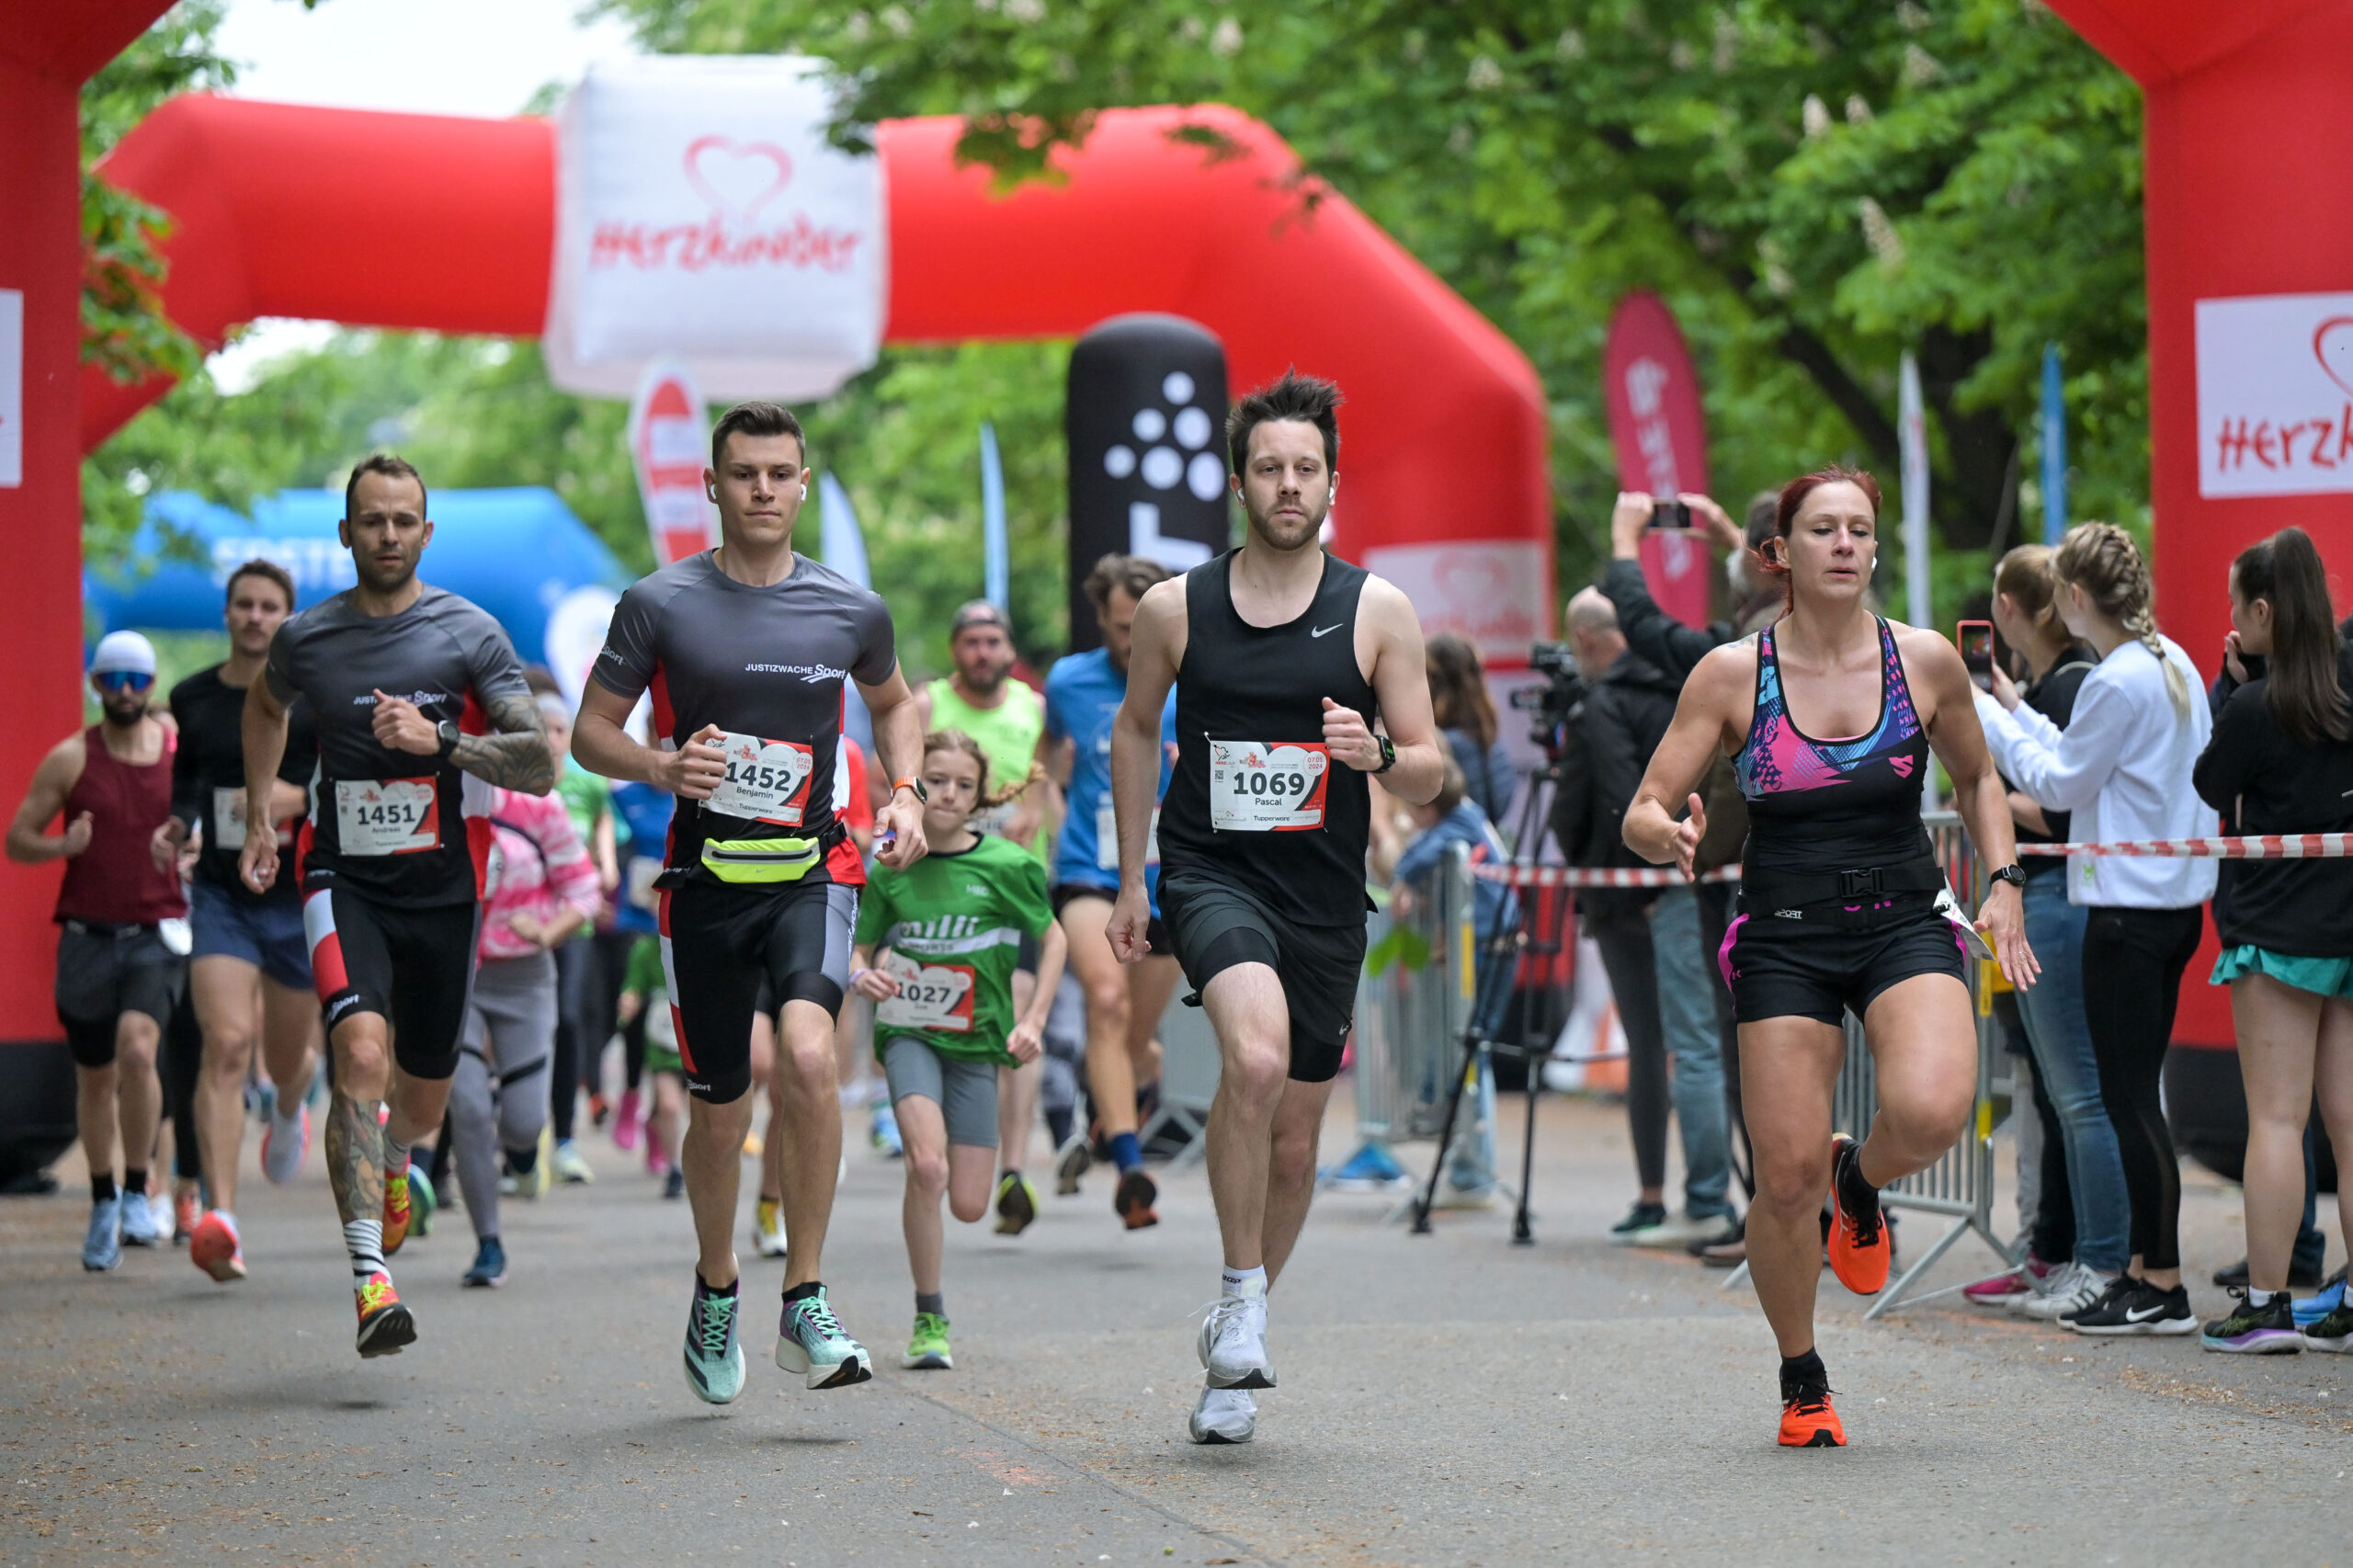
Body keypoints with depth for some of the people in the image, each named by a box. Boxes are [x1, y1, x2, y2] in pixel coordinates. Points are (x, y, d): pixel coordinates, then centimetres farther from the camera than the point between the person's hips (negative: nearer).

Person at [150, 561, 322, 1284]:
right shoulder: (193, 698, 5)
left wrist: (301, 799, -21)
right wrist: (177, 826, 1)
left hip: (301, 898, -1)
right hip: (220, 894, 1)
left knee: (287, 1058, 15)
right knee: (227, 1045, -18)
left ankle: (290, 1110, 56)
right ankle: (221, 1219, -25)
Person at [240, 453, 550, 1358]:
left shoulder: (470, 635, -5)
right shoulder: (305, 639, 1)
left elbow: (539, 767, -10)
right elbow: (265, 706, 26)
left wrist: (439, 741, -23)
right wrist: (257, 822, 22)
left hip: (442, 885, 1)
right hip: (345, 878, -1)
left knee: (423, 1097, 12)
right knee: (361, 1052, -25)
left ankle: (392, 1163, 52)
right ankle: (371, 1281, -30)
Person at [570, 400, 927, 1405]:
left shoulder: (853, 611, 3)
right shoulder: (661, 604, -1)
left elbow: (892, 702, 24)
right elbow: (591, 730, 5)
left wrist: (905, 793, 6)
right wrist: (661, 767, -15)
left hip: (812, 873, 0)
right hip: (705, 877, 0)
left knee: (809, 1055, -26)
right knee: (719, 1110, 7)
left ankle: (805, 1304, -16)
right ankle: (716, 1288, 36)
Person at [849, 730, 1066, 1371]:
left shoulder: (1006, 865, -5)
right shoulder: (890, 870, -2)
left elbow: (1052, 939, 8)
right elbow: (860, 951, 8)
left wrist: (1033, 1020, 0)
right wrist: (863, 976, -15)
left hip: (976, 1039, 1)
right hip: (908, 1031, -1)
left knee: (968, 1206, -2)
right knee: (927, 1164, -25)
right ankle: (929, 1321, -13)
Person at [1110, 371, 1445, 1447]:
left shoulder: (1377, 611, 1)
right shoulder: (1175, 608, 2)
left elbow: (1428, 774, 3)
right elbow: (1135, 731, 17)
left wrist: (1376, 753, -20)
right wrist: (1129, 882, 14)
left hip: (1324, 899, 2)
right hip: (1210, 873, -2)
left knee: (1292, 1140, 8)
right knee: (1257, 1058, -30)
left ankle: (1232, 1348, 29)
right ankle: (1241, 1297, -15)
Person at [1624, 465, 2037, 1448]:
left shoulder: (1925, 662, 0)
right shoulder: (1732, 674, -4)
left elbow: (1976, 779, 19)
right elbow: (1642, 815, -2)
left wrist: (2003, 883, 6)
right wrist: (1669, 834, -25)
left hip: (1905, 923, 0)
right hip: (1784, 935, 0)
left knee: (1931, 1110, -28)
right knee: (1788, 1173, -7)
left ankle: (1862, 1179, 11)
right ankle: (1802, 1382, 18)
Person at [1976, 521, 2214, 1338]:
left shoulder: (2117, 682, -17)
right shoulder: (2171, 663, 11)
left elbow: (2058, 785, -10)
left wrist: (1989, 718, -1)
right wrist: (2018, 712, 20)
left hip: (2129, 908, -10)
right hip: (2175, 898, 10)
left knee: (2129, 1099, -5)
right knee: (2136, 1094, 14)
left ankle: (2164, 1290, -2)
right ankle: (2145, 1266, 18)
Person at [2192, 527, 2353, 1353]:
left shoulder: (2256, 708, -13)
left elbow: (2206, 790, 1)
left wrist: (2229, 686, 1)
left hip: (2281, 929, -6)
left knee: (2275, 1119, -3)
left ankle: (2265, 1304, -2)